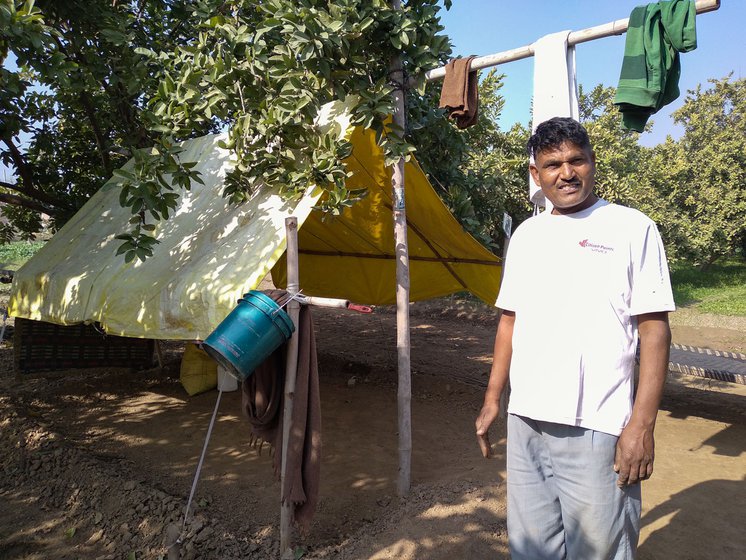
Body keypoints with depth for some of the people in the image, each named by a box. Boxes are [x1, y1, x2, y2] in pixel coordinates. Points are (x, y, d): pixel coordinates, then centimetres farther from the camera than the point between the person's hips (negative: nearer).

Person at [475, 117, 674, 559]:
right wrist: (493, 399, 12)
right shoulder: (526, 234, 11)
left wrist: (642, 424, -13)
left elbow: (654, 329, -7)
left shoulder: (632, 228, -3)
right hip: (525, 422, 5)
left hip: (597, 428, -4)